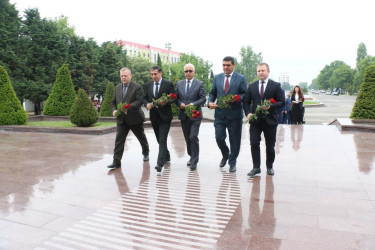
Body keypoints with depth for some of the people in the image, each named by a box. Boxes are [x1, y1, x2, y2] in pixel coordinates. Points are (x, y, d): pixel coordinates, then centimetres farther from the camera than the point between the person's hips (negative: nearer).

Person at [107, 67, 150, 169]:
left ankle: (146, 153, 41)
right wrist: (114, 110, -6)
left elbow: (140, 101, -19)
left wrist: (128, 107, -31)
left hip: (135, 118, -3)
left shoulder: (137, 87, -9)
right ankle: (116, 161, -4)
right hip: (121, 119, 4)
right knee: (119, 139, -6)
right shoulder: (117, 87, 9)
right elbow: (113, 102, 14)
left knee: (141, 137, 16)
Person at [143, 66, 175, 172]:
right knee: (160, 139, 15)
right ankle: (167, 156, 35)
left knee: (162, 139, -12)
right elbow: (144, 98, 13)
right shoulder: (148, 85, 10)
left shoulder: (168, 84, -3)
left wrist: (166, 102, -23)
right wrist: (147, 104, -8)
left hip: (165, 116, -5)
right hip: (154, 116, 5)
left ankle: (160, 163, -14)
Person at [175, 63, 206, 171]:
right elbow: (176, 97, 10)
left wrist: (193, 104, -20)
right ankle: (191, 156, 31)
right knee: (187, 138, 13)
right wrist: (180, 104, -10)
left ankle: (194, 161, -1)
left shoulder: (199, 84, -2)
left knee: (193, 137, -12)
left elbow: (203, 98, -6)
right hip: (183, 116, 4)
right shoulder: (179, 83, 10)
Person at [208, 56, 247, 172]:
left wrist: (236, 99, -20)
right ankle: (225, 155, 29)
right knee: (219, 137, -2)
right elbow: (212, 93, 13)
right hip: (220, 114, 2)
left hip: (234, 114, -2)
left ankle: (232, 162, 23)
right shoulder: (217, 78, 11)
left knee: (234, 140, 5)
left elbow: (245, 95, -1)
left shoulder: (241, 78, 1)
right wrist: (210, 102, -6)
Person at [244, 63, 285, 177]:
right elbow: (246, 102, 10)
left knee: (270, 146, 9)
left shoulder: (276, 85, 1)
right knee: (254, 144, -7)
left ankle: (269, 167, 27)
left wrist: (271, 106, -19)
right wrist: (248, 113, -8)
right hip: (255, 120, 1)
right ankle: (256, 167, 4)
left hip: (270, 120, -1)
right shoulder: (251, 86, 9)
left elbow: (282, 101, -2)